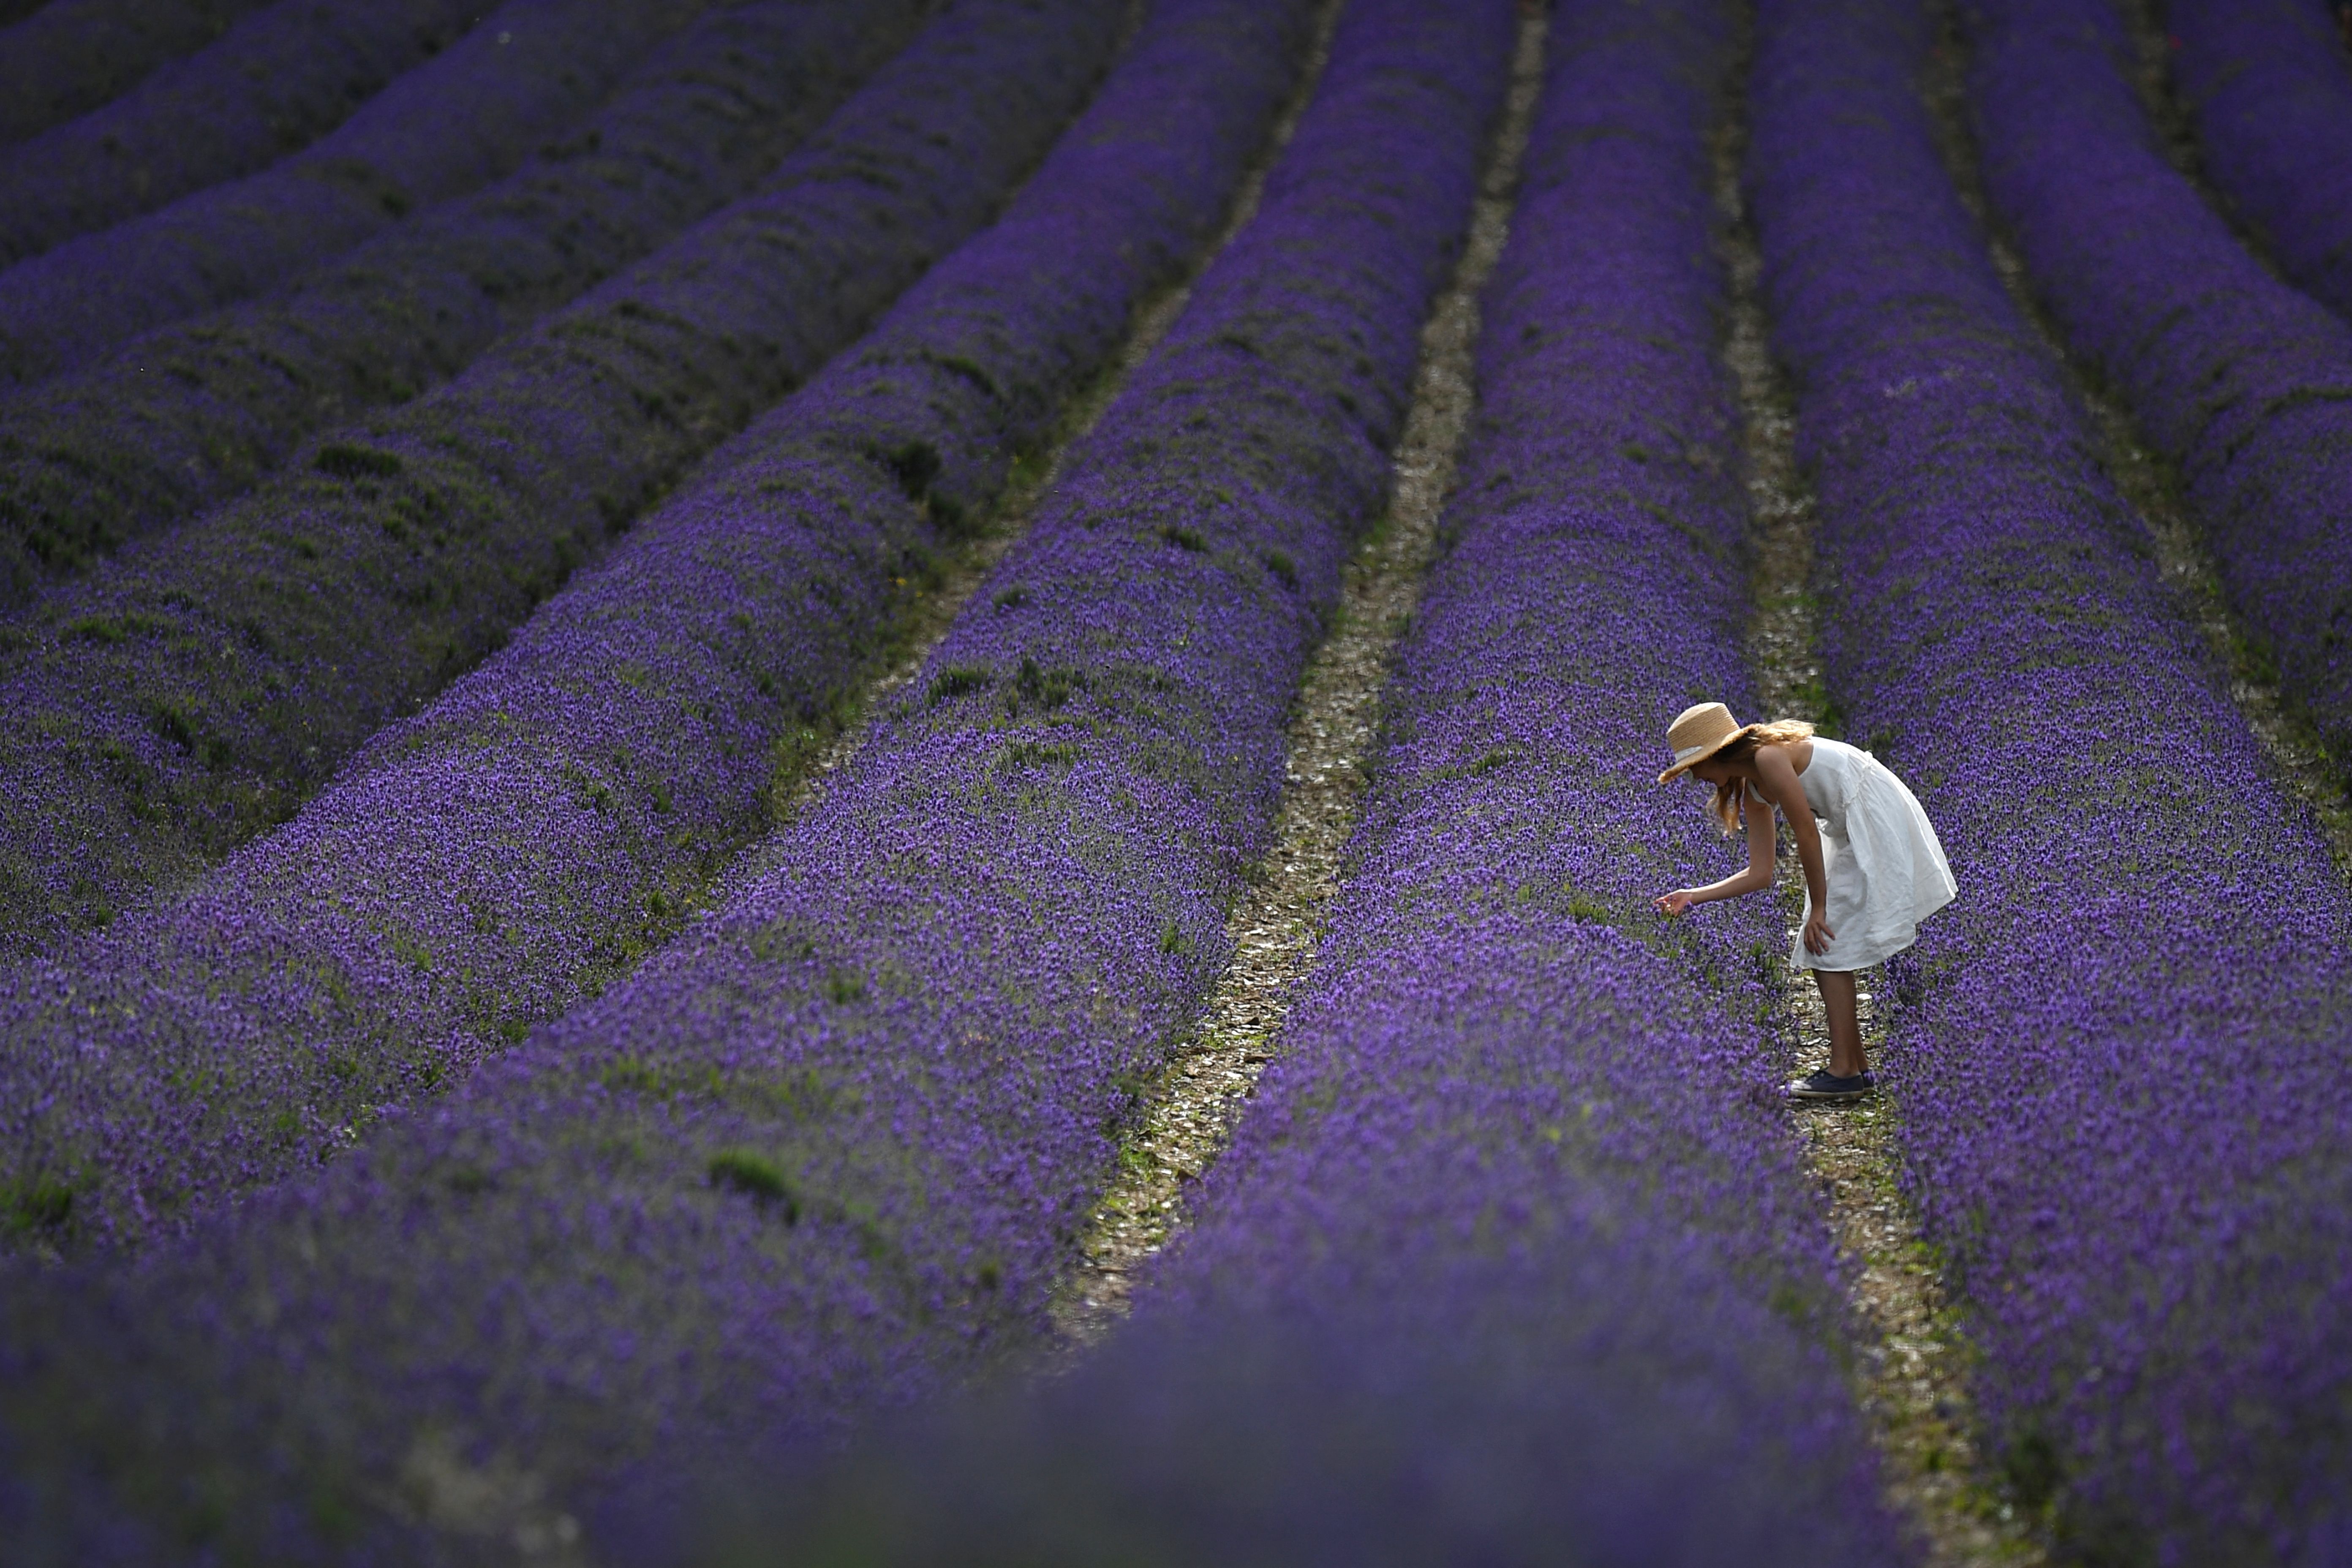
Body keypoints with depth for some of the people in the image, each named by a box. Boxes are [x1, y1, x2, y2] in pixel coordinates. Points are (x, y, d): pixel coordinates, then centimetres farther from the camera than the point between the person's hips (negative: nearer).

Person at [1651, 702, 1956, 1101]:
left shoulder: (1769, 758, -19)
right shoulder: (1752, 792, 9)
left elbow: (1807, 835, -17)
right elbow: (1760, 875, 10)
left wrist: (1818, 907, -11)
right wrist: (1694, 896, 8)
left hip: (1877, 824, -10)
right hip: (1853, 835, 10)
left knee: (1827, 946, -11)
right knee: (1819, 949, 8)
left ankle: (1843, 1072, -11)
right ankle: (1858, 1067, 12)